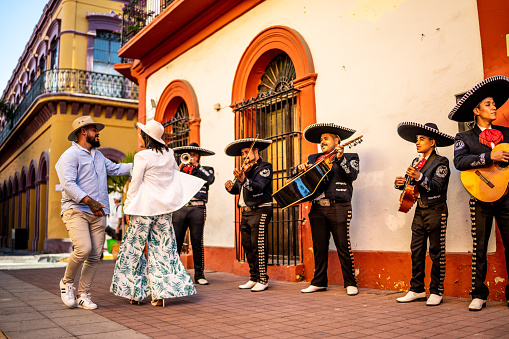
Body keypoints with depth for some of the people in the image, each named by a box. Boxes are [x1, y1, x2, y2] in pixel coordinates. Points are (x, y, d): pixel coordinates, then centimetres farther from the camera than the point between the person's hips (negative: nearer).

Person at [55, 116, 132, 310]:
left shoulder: (98, 156, 22)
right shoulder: (70, 155, -4)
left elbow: (116, 169, 33)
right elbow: (68, 184, -16)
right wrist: (88, 201, -28)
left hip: (98, 213, 7)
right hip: (76, 210, -7)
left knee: (95, 255, 1)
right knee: (83, 249, -22)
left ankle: (84, 295, 13)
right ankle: (67, 282, 6)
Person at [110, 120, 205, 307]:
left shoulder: (142, 156, -10)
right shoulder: (169, 154, 5)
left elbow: (135, 184, -8)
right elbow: (177, 173, 21)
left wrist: (129, 207, 2)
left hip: (145, 208, -5)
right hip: (164, 207, 5)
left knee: (134, 248, 9)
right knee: (162, 248, 7)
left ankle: (136, 292, 14)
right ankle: (160, 293, 6)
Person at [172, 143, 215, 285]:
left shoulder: (205, 170, 18)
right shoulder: (181, 169, 22)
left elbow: (210, 179, -4)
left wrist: (196, 166, -1)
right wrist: (180, 167, 0)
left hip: (197, 208, -1)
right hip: (180, 208, 2)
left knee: (197, 242, -1)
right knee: (176, 242, -3)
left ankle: (199, 274, 6)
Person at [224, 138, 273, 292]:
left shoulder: (265, 167, -5)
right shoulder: (245, 169, 19)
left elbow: (257, 187, -21)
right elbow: (237, 190, 21)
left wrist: (243, 179, -37)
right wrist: (231, 187, -2)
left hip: (259, 211, -8)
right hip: (245, 212, 8)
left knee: (259, 247, -9)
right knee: (247, 246, 9)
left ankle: (263, 280, -3)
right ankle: (253, 278, 17)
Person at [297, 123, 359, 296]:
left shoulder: (350, 157, 8)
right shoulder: (313, 158, 21)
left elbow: (352, 175, -8)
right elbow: (301, 177, 19)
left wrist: (340, 159, -19)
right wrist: (301, 168, -2)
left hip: (338, 208, -4)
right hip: (317, 208, 5)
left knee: (343, 247, -4)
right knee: (319, 248, 8)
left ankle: (350, 283, 8)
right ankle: (319, 282, 18)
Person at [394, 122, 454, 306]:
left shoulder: (441, 162, -6)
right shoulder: (416, 162, 15)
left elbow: (437, 187, -18)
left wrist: (419, 177, -31)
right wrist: (399, 183, -7)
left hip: (436, 211, -7)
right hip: (419, 211, 7)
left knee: (436, 253, 0)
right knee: (416, 251, 7)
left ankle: (436, 292, 8)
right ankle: (417, 290, 15)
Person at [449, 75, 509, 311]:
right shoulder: (465, 138, 6)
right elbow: (459, 161, -12)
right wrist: (490, 157, -18)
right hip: (481, 197, -3)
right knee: (479, 248, 0)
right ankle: (479, 295, 8)